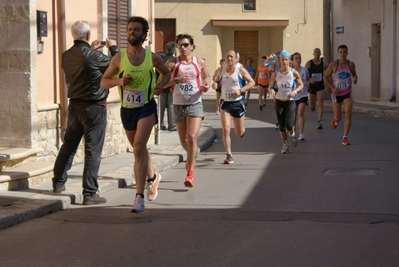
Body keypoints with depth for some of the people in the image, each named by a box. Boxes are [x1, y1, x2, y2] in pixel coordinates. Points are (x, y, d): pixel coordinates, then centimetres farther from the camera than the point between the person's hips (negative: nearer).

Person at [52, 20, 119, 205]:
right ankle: (89, 193, -3)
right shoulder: (94, 56, -19)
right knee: (93, 151, -3)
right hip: (94, 107, -7)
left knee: (69, 145, 20)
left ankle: (59, 183, 31)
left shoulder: (66, 56, 1)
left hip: (74, 105, 7)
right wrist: (113, 48, 6)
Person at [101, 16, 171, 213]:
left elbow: (166, 73, 16)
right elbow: (104, 81, 2)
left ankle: (139, 196, -18)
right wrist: (118, 81, -17)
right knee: (139, 149, 19)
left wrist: (161, 84, -5)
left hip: (146, 107, -3)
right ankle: (152, 177, 49)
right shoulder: (119, 58, -4)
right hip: (127, 109, 3)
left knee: (138, 148, -19)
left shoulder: (152, 57, -3)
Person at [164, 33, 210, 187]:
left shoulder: (200, 62, 2)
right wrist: (177, 80, -26)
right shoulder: (172, 63, -2)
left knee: (192, 137, -16)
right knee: (183, 140, 13)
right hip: (178, 105, 2)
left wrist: (206, 85, -6)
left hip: (195, 104, -1)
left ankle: (190, 173, -12)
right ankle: (191, 157, 47)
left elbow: (206, 77, 17)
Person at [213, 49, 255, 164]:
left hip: (238, 103, -2)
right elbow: (216, 81, 22)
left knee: (239, 133, 8)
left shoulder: (240, 69, -6)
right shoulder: (221, 71, 4)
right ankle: (229, 155, -7)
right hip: (225, 103, 2)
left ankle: (242, 129, 48)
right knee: (225, 129, -14)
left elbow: (252, 82, -6)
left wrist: (240, 90, -19)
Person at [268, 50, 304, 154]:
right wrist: (271, 91, -19)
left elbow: (301, 85, 5)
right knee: (281, 126, 4)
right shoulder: (275, 74, -3)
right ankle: (285, 145, 22)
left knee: (289, 125, -14)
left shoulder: (294, 73, -6)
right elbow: (270, 87, 5)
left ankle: (292, 134, 22)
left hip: (290, 101, -2)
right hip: (279, 101, 2)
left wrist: (295, 91, -15)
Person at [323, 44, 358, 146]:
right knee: (338, 117, 6)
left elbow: (354, 75, 16)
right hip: (336, 93, -1)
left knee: (348, 115, -15)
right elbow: (325, 76, -2)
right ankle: (335, 120, 47)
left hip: (347, 93, 1)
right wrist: (332, 88, -13)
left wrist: (355, 79, -9)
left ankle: (345, 138, -9)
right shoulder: (333, 65, -9)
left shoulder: (351, 64, -2)